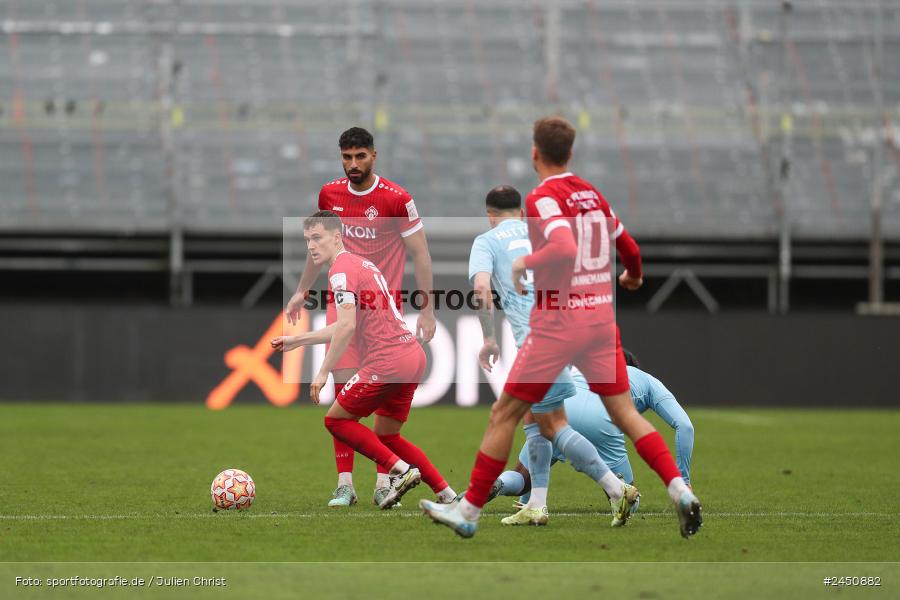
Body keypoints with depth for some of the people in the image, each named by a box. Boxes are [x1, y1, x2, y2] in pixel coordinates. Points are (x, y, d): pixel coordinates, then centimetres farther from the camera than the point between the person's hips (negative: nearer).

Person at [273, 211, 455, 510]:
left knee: (336, 419, 4)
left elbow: (347, 326, -20)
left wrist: (323, 372, -16)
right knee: (386, 435, 19)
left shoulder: (341, 269, -8)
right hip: (413, 357, 9)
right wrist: (296, 340, 33)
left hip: (386, 362, -9)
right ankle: (446, 493, 12)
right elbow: (346, 327, 30)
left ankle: (400, 470, -7)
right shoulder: (362, 264, 22)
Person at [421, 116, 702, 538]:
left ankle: (468, 511, 9)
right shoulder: (593, 194, 10)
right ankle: (680, 491, -10)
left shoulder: (543, 198, -11)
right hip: (601, 315, 6)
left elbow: (564, 250, -27)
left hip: (558, 321, -6)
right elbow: (629, 248, 20)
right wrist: (633, 277, 41)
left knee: (504, 414, 4)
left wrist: (524, 262, -10)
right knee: (624, 412, 7)